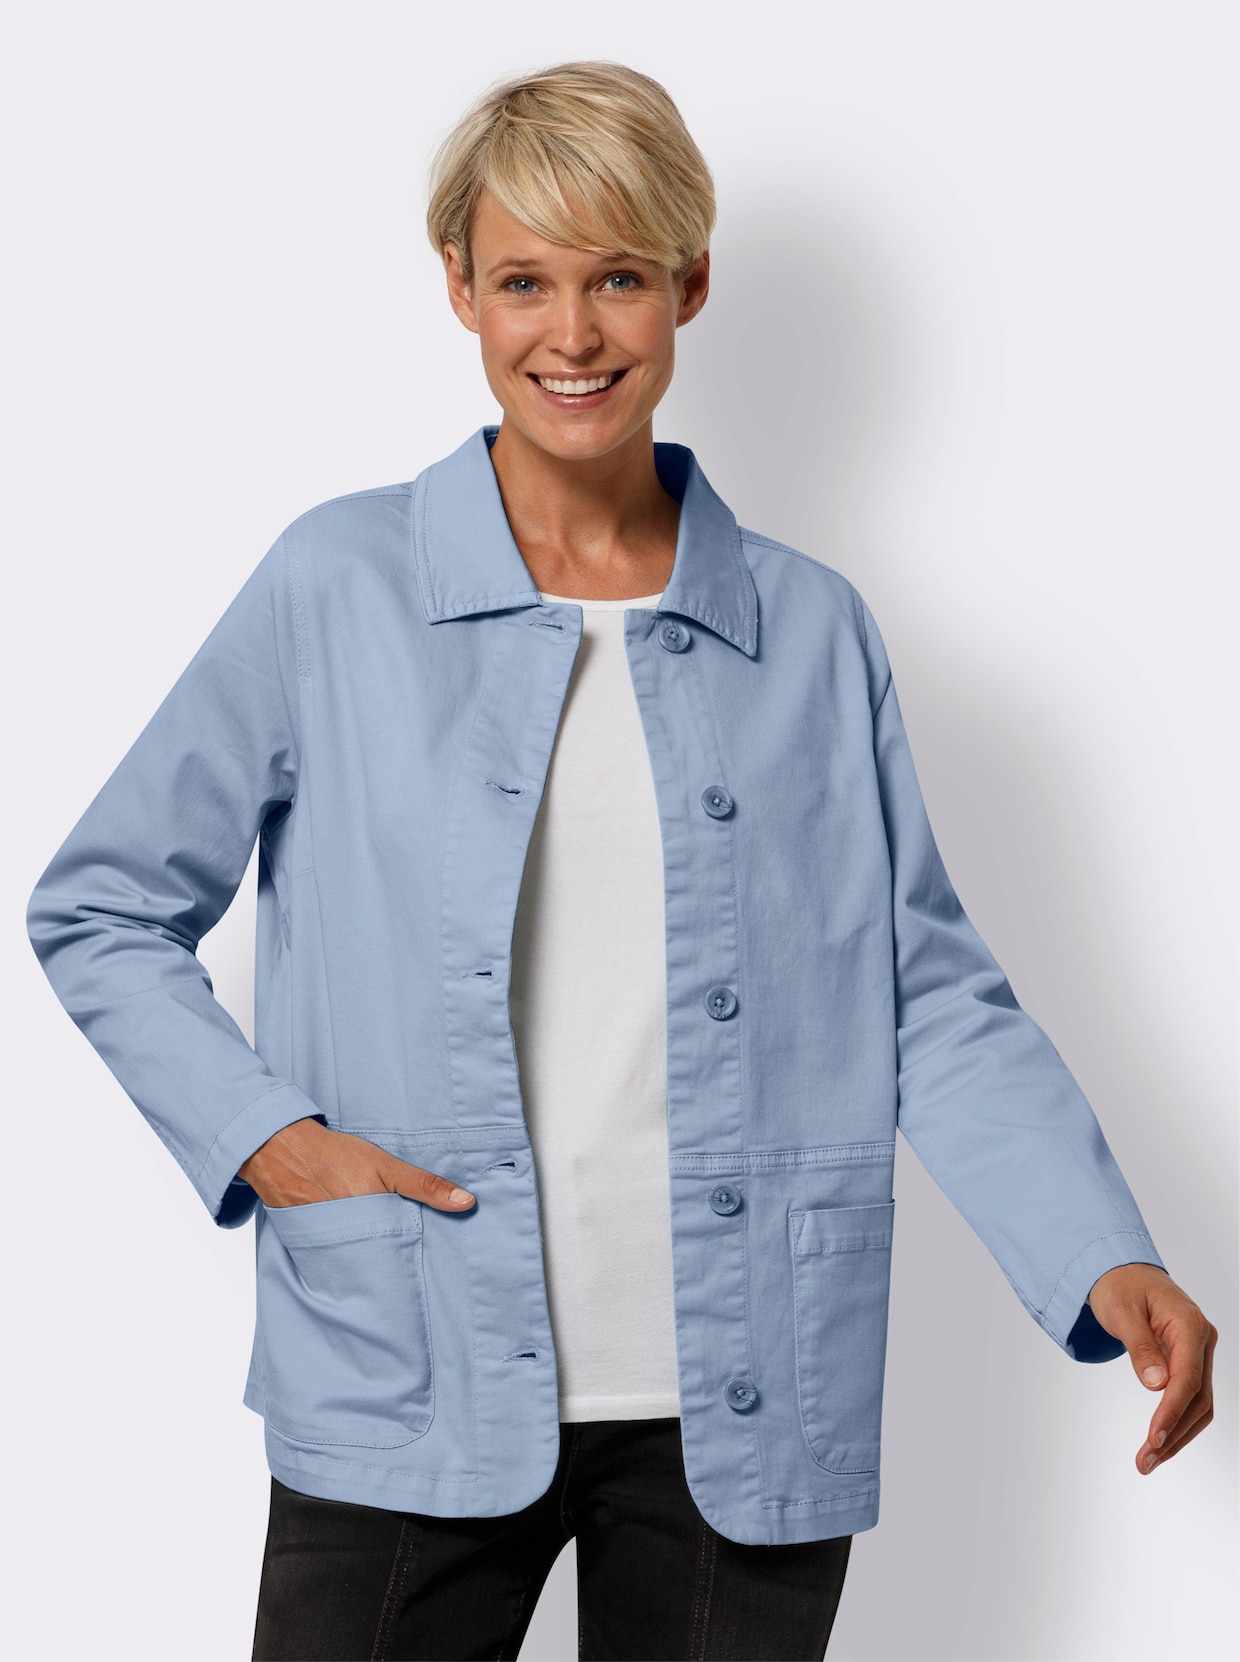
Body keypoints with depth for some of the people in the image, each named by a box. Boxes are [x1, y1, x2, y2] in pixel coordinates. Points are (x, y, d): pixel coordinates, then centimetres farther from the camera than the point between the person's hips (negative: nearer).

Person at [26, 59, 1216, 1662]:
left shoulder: (811, 628, 5)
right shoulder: (336, 587, 0)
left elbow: (932, 996, 6)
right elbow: (99, 911, 6)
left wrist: (1109, 1260, -7)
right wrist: (259, 1136, -8)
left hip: (745, 1415, 2)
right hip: (412, 1408, -1)